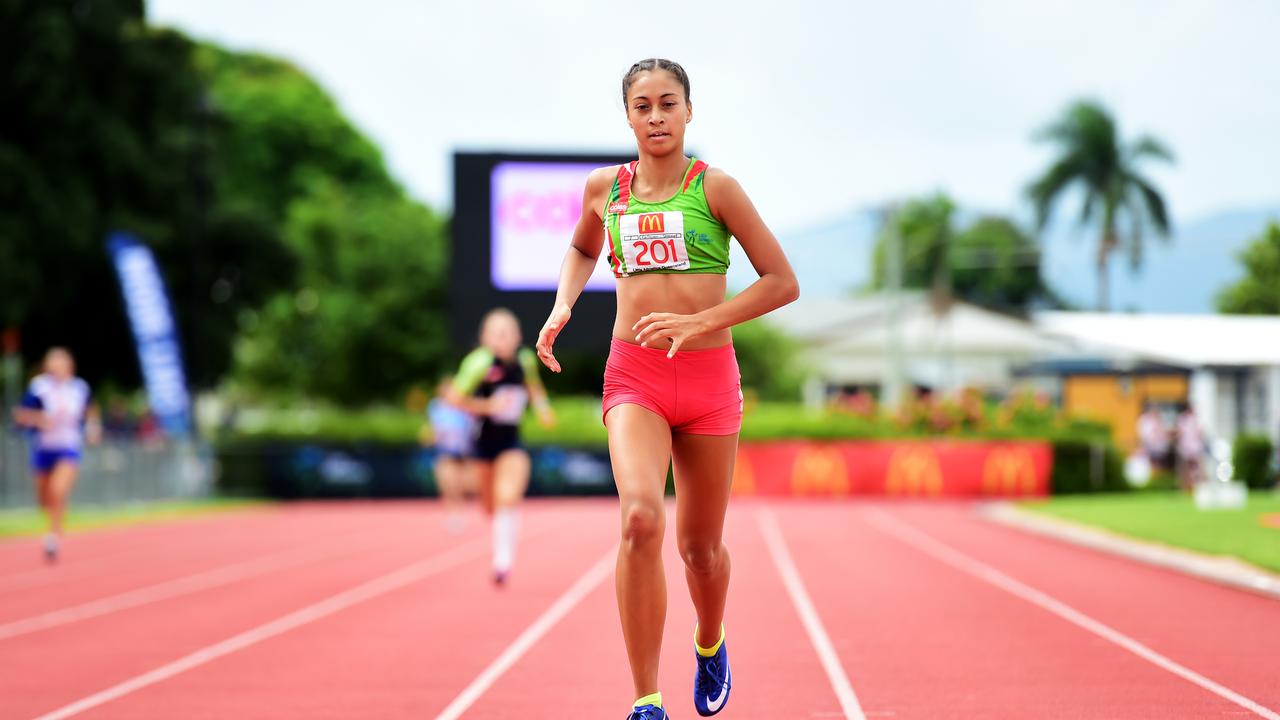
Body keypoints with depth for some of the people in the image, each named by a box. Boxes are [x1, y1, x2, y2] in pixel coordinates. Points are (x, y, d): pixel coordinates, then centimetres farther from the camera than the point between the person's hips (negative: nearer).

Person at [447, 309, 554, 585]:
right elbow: (455, 398, -18)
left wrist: (541, 404, 2)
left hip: (511, 442, 1)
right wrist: (488, 406, -25)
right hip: (483, 441, -1)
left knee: (508, 498, -21)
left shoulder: (526, 360, -5)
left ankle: (503, 560, -15)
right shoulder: (481, 362, -19)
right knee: (490, 505, 13)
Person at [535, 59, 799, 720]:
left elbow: (782, 282, -4)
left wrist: (698, 322, -14)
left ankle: (709, 643, 46)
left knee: (700, 546, 10)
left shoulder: (715, 187, -3)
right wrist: (562, 307, 9)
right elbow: (582, 251, 29)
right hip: (634, 376, 0)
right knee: (641, 518, -24)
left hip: (709, 375, 0)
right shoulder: (604, 189, 6)